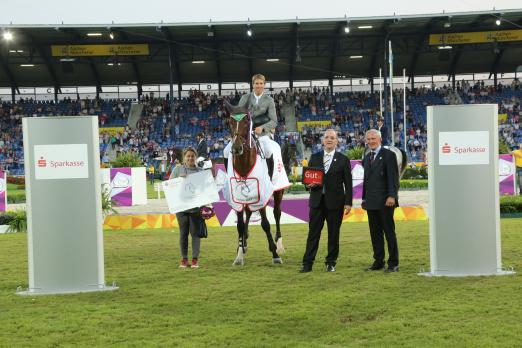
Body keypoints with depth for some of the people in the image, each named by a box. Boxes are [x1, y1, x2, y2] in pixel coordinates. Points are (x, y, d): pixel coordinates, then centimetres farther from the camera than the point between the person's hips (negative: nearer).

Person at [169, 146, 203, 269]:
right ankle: (184, 259, 13)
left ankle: (195, 259, 8)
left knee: (195, 232, 2)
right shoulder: (177, 170, 6)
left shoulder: (200, 171, 7)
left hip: (196, 207, 0)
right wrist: (179, 179, -13)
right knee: (183, 233, 5)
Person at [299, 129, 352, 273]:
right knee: (313, 233, 1)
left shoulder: (343, 159, 3)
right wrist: (309, 184, -10)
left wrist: (348, 202, -5)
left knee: (333, 233, 5)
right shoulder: (314, 157, 10)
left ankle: (331, 263, 15)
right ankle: (307, 263, 4)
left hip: (335, 201, -2)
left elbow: (348, 183, 1)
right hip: (317, 201, 2)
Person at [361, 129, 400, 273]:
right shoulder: (367, 158, 18)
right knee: (375, 232, 8)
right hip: (371, 202, 6)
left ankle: (393, 263, 4)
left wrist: (392, 196, -18)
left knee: (389, 231, -2)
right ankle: (378, 261, 14)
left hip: (385, 201, -6)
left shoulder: (388, 155, -4)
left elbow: (393, 177, -10)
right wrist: (364, 198, 15)